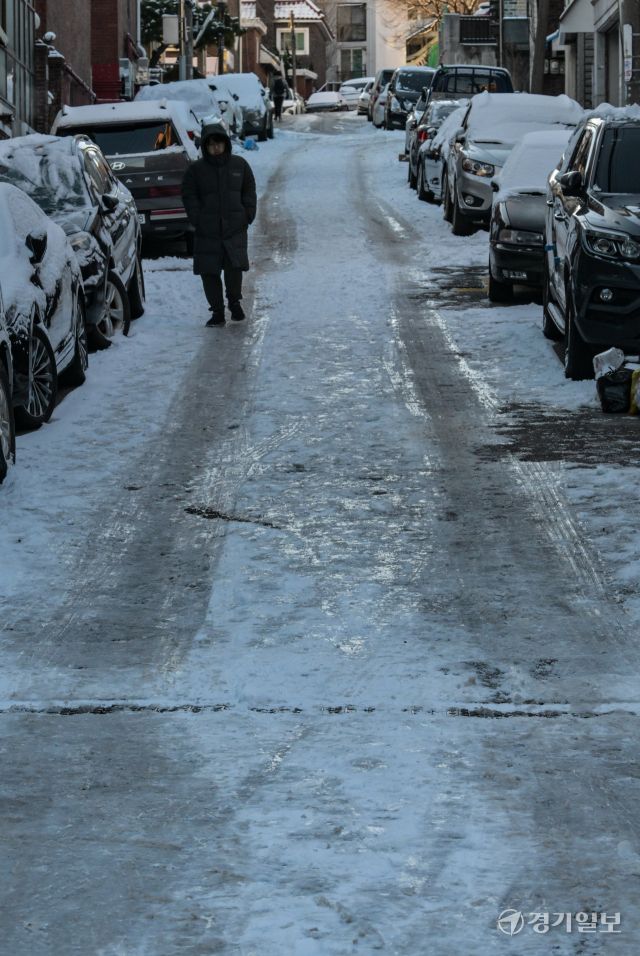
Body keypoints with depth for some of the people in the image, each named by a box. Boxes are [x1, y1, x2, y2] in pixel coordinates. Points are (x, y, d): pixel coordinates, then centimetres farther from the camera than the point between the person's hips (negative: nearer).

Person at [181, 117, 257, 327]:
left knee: (234, 267, -11)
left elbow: (249, 193, 14)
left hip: (235, 230, 0)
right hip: (207, 232, 0)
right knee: (209, 272, -1)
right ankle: (217, 311, 12)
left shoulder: (239, 165, 6)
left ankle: (234, 301, 15)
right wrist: (197, 220, -4)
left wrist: (247, 216, 3)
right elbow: (189, 197, 6)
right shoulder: (196, 170, 3)